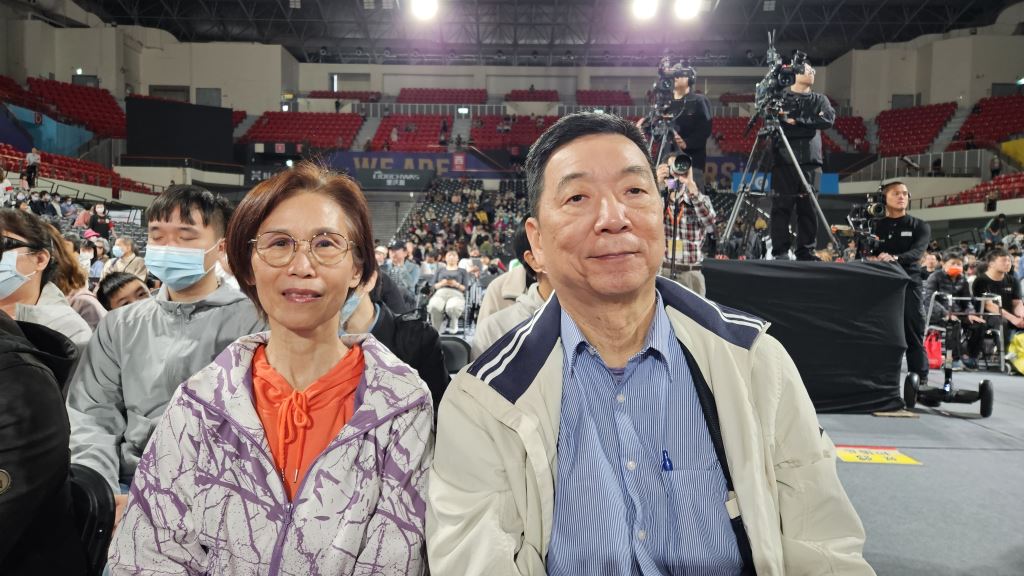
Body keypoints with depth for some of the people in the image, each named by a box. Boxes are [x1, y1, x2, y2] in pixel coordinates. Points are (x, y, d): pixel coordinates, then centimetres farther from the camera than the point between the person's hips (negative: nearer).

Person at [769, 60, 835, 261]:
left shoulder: (819, 100, 18)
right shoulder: (780, 98, 11)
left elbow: (828, 120, 0)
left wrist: (798, 121, -7)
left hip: (810, 162, 3)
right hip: (784, 161, -3)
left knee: (808, 208, 0)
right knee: (781, 207, -7)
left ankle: (806, 252, 6)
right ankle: (780, 252, -4)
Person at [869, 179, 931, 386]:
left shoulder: (920, 226, 8)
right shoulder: (874, 226, 11)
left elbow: (917, 252, -11)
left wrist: (894, 258, -32)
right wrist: (873, 259, -24)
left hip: (908, 285, -1)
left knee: (914, 338, -1)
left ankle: (921, 382, 3)